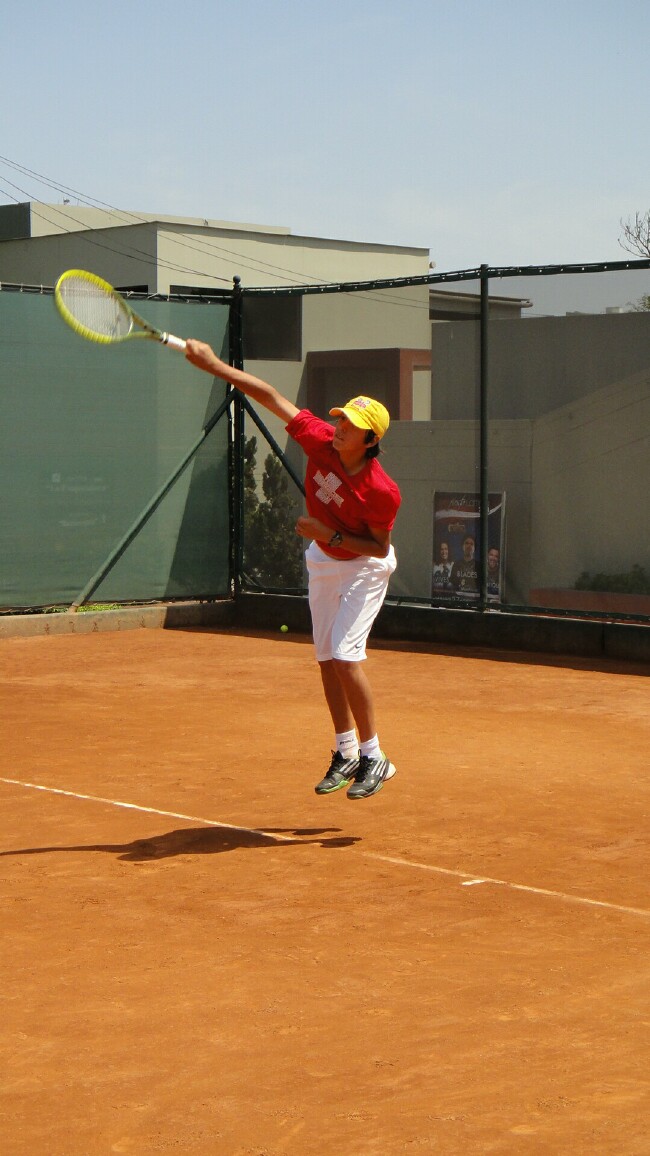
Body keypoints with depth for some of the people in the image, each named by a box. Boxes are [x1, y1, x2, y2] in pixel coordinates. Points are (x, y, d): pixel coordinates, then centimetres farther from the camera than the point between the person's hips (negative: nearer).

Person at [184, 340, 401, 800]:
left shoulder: (382, 492, -33)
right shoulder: (321, 441, -22)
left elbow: (379, 547, -19)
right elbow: (271, 395, -17)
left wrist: (330, 535, -31)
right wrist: (215, 365, -20)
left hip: (365, 566, -6)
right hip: (323, 561, 6)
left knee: (345, 654, -17)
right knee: (327, 659, 8)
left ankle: (375, 757, -5)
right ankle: (347, 754, 19)